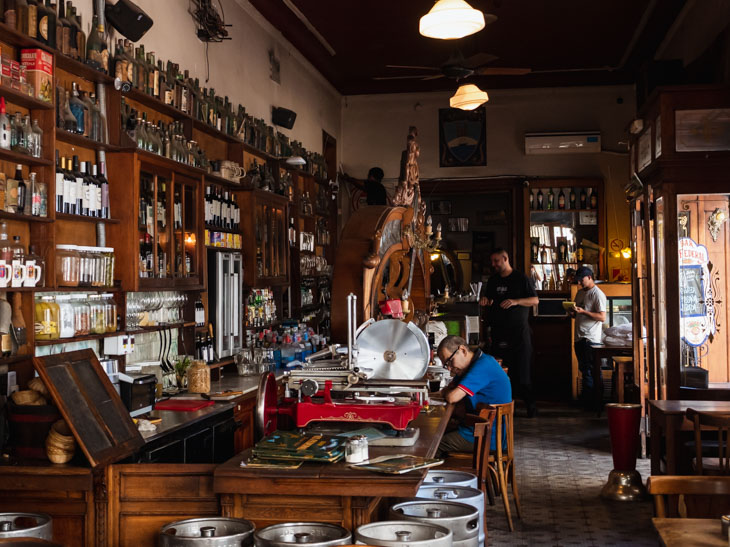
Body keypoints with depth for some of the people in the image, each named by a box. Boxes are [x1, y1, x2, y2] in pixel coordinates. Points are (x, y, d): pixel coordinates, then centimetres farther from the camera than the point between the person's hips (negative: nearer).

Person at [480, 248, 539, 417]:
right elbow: (489, 300, 24)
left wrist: (515, 301, -19)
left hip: (519, 331, -5)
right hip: (498, 331, 5)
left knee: (522, 370, -5)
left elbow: (535, 300, -4)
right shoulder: (493, 280, 15)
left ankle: (530, 403, 5)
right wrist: (485, 300, -1)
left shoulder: (521, 279, -2)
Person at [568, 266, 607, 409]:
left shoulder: (597, 294, -8)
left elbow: (602, 317, -15)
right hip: (579, 337, 9)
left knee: (589, 371, -8)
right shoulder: (580, 293, 19)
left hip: (591, 338, -9)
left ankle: (589, 402, -5)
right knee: (583, 369, 12)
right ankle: (584, 399, 18)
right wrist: (572, 312, 4)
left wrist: (583, 311, -20)